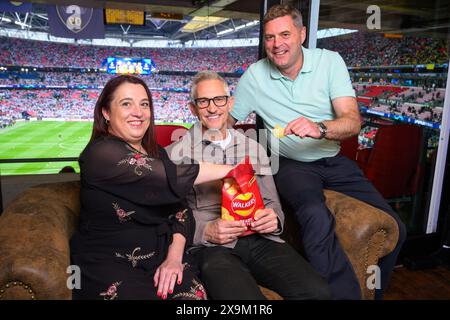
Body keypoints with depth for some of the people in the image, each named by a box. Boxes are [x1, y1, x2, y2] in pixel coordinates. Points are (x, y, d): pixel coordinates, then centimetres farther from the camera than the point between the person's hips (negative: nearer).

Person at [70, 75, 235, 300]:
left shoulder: (156, 153, 10)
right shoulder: (100, 153, -14)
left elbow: (180, 208, 4)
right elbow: (170, 178, -24)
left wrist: (175, 256, -12)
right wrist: (231, 169, -14)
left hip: (160, 256, 5)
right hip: (109, 263, -5)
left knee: (194, 294, -19)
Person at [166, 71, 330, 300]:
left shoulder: (254, 149, 17)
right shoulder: (176, 153, 5)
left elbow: (271, 202, 17)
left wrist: (273, 219, -6)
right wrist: (205, 231, -17)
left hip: (259, 238, 4)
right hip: (210, 246, -3)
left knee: (317, 291, -19)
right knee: (247, 296, -32)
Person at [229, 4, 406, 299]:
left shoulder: (330, 61, -5)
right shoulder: (255, 75, -4)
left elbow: (353, 121, -15)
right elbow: (225, 120, 6)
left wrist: (319, 129, -35)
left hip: (334, 161, 3)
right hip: (292, 164, -2)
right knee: (317, 217, -36)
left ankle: (373, 293, 22)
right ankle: (343, 293, -18)